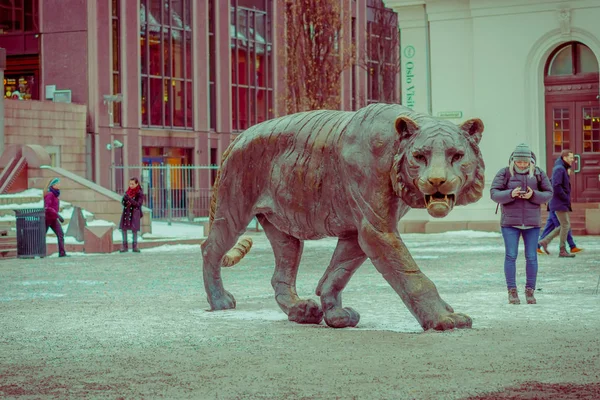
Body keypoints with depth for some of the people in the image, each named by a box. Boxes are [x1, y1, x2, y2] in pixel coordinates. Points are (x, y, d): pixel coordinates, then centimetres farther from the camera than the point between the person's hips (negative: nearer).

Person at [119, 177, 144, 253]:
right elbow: (123, 203, 11)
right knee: (123, 229, 0)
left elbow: (138, 204, -14)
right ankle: (124, 246, 5)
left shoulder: (139, 193, -4)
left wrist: (129, 199, -22)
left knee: (134, 230, -3)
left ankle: (135, 247, 6)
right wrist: (124, 199, -11)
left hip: (134, 213, -4)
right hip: (126, 212, 4)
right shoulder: (128, 192, 9)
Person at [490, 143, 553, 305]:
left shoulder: (538, 174, 3)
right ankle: (512, 292, 3)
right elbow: (494, 193, -7)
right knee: (511, 256, -3)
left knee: (531, 257, 2)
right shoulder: (504, 173, -2)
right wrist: (510, 194, -24)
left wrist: (533, 195, -17)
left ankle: (530, 291, 13)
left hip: (532, 223, 1)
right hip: (510, 222, -1)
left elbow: (548, 194, 2)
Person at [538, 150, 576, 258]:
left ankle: (545, 241, 10)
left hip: (562, 203, 10)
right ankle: (562, 251, 0)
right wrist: (566, 199, -16)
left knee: (565, 225, 11)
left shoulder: (562, 169, 17)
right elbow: (556, 186, -24)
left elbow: (554, 184, 24)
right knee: (565, 225, -5)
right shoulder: (559, 169, -15)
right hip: (559, 203, -10)